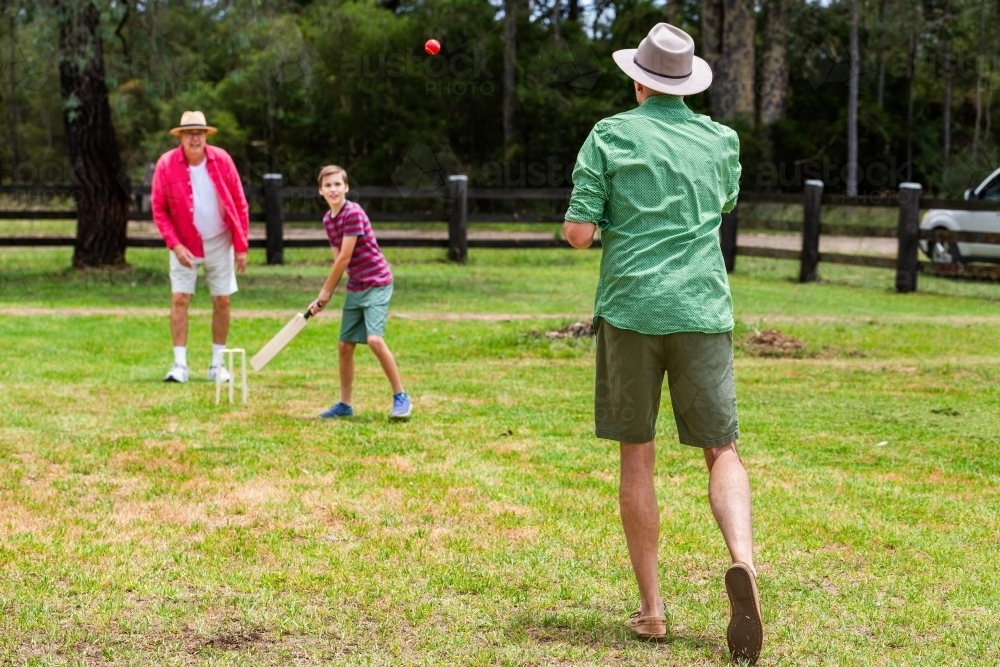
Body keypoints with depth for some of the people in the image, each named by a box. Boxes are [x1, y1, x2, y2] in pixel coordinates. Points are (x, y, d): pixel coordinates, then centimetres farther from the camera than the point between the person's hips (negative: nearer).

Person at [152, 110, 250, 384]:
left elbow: (239, 204, -3)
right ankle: (180, 364, -4)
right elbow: (159, 209, -7)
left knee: (222, 302, 4)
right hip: (185, 245, -1)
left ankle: (217, 363, 14)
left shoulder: (221, 160, -9)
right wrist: (175, 244, -16)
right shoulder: (166, 164, -12)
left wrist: (241, 245, -5)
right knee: (179, 300, -8)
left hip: (219, 244, 1)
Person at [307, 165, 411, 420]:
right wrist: (324, 297, 4)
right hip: (355, 288, 8)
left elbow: (345, 258, -18)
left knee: (374, 339, -21)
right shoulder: (328, 219, 7)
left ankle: (401, 397, -10)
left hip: (376, 283, -8)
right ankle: (344, 404, 20)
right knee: (344, 346, 9)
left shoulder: (353, 213, -18)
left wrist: (325, 291, -8)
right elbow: (338, 261, 10)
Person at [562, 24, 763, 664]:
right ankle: (744, 562, -22)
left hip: (630, 310, -1)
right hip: (703, 311, 1)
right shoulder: (722, 141, 9)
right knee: (722, 450, 5)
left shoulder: (611, 136, 0)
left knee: (637, 455, 7)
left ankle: (652, 607, 9)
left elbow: (578, 233, -4)